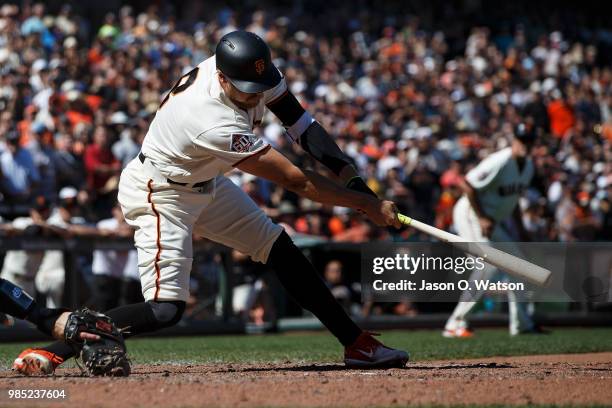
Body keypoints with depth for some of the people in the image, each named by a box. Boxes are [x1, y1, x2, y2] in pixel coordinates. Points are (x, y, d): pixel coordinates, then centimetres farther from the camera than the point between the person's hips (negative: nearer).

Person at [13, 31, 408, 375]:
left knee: (282, 249, 7)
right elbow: (296, 180, -32)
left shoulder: (252, 70, -17)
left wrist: (350, 174, -19)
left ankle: (356, 343, 15)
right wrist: (367, 205, -25)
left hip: (207, 183, 9)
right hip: (160, 194, -9)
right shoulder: (217, 126, -38)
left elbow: (301, 123, -7)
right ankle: (50, 352, -14)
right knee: (165, 309, -18)